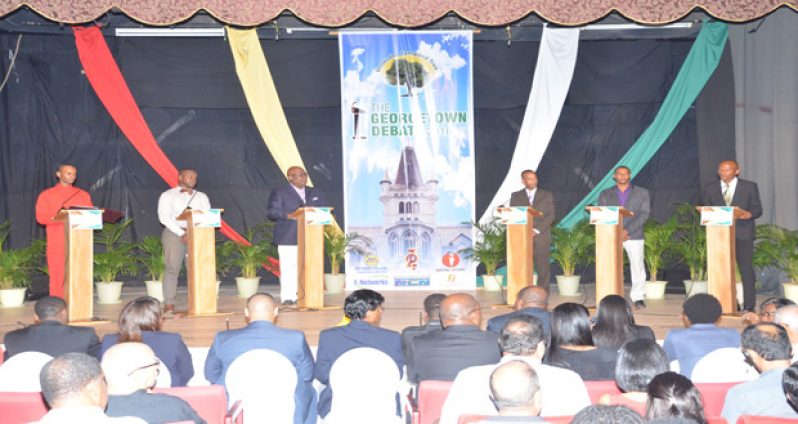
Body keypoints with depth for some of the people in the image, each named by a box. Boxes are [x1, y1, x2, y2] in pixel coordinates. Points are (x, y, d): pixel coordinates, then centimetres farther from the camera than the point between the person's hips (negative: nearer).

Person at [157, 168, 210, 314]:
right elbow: (164, 217, -4)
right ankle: (169, 305, -8)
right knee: (172, 268, -9)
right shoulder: (168, 195, 8)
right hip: (174, 233, -3)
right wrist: (181, 234, -13)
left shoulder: (202, 196, 19)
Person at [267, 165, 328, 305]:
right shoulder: (279, 192, 5)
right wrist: (289, 215, -19)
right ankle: (288, 297, 0)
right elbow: (272, 212, -4)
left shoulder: (316, 193, 19)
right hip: (289, 238, -4)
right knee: (289, 268, -6)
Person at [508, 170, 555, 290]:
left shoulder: (547, 195, 11)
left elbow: (550, 215, 2)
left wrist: (537, 230, -9)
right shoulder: (515, 196, 13)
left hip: (541, 237, 0)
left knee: (543, 268, -3)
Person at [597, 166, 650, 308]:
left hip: (634, 236, -1)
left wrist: (627, 230, -13)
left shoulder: (642, 193, 10)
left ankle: (638, 297, 4)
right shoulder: (605, 195, 12)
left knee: (637, 267, -3)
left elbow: (644, 214, -1)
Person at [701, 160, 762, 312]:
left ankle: (748, 306, 1)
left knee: (746, 269, -4)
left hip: (742, 233, -2)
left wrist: (749, 214, -19)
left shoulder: (749, 186, 6)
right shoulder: (710, 189, 11)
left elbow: (757, 209, 3)